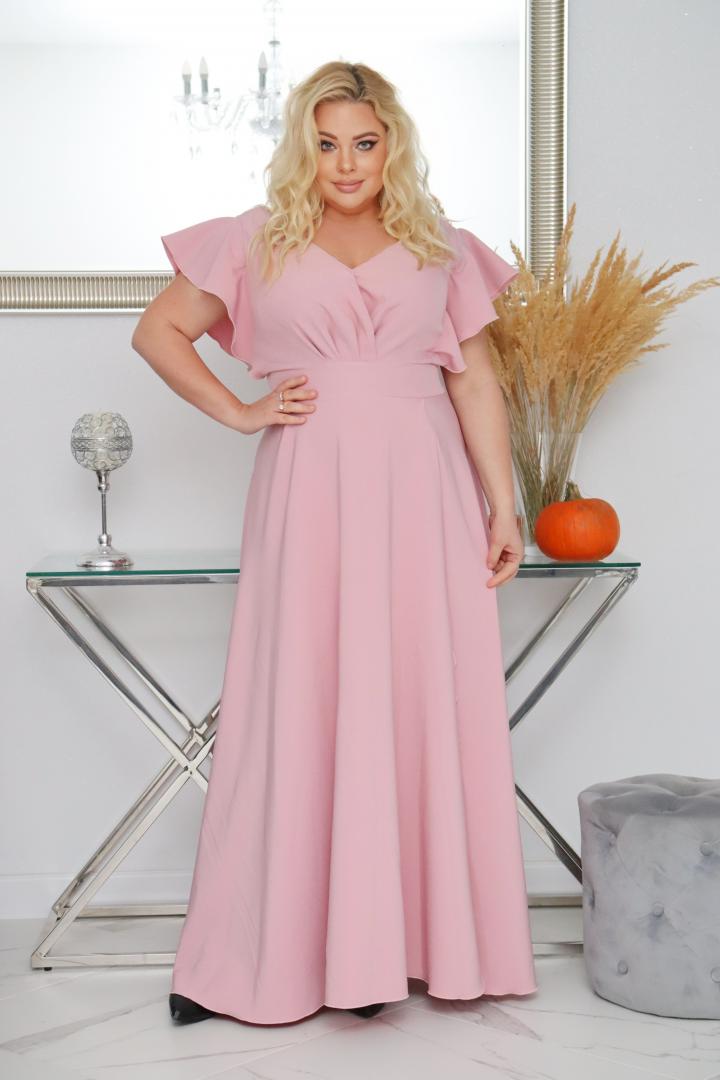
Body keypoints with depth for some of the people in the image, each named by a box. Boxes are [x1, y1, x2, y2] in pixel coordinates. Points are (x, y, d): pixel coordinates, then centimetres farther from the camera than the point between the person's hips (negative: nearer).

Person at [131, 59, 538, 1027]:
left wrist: (503, 507, 3)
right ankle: (285, 949, 9)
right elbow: (157, 331, 12)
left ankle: (407, 938, 12)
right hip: (311, 493, -1)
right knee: (305, 707, 0)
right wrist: (238, 412, 1)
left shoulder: (441, 248, 12)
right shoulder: (256, 243, 9)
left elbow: (475, 381, 9)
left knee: (426, 704, 1)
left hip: (423, 490, 2)